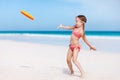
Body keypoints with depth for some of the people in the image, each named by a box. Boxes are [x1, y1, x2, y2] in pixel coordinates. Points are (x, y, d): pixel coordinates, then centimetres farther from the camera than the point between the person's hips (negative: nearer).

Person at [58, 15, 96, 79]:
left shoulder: (81, 31, -18)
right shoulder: (75, 27, 6)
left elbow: (85, 40, -11)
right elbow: (69, 28, 24)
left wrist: (90, 46, -8)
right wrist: (62, 26, 34)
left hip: (76, 46, -8)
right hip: (71, 46, 8)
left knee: (74, 60, -22)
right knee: (68, 59, 5)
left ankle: (83, 73, -17)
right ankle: (71, 72, 23)